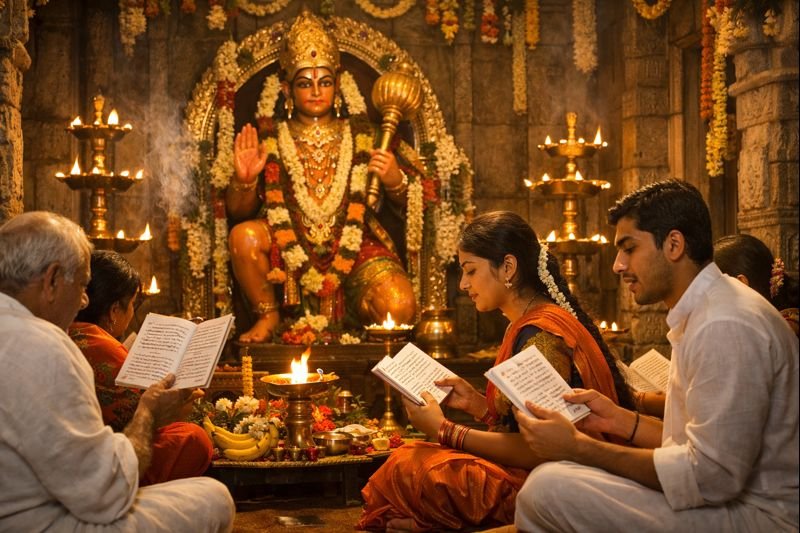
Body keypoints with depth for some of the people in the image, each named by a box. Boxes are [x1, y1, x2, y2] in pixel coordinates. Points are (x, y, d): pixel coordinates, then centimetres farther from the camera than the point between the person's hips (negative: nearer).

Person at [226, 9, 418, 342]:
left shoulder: (361, 136, 9)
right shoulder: (271, 138, 7)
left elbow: (403, 203, 6)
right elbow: (238, 211, 2)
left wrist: (394, 180, -15)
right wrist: (244, 179, -18)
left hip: (355, 249, 0)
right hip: (289, 250, 1)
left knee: (400, 308, -25)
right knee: (244, 235, -28)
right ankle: (268, 316, -2)